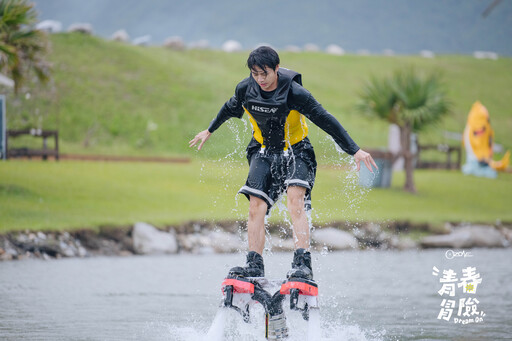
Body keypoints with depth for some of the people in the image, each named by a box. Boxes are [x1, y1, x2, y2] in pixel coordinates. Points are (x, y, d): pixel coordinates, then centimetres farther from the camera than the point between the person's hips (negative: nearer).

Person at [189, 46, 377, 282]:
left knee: (295, 201, -24)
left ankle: (302, 263, -32)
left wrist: (355, 151, -17)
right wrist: (209, 131, 30)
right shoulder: (245, 89, -8)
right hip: (263, 153, 4)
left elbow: (325, 120, -16)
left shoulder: (294, 93, -20)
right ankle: (254, 265, -8)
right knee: (256, 207, -10)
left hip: (295, 152, -4)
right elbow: (230, 108, 15)